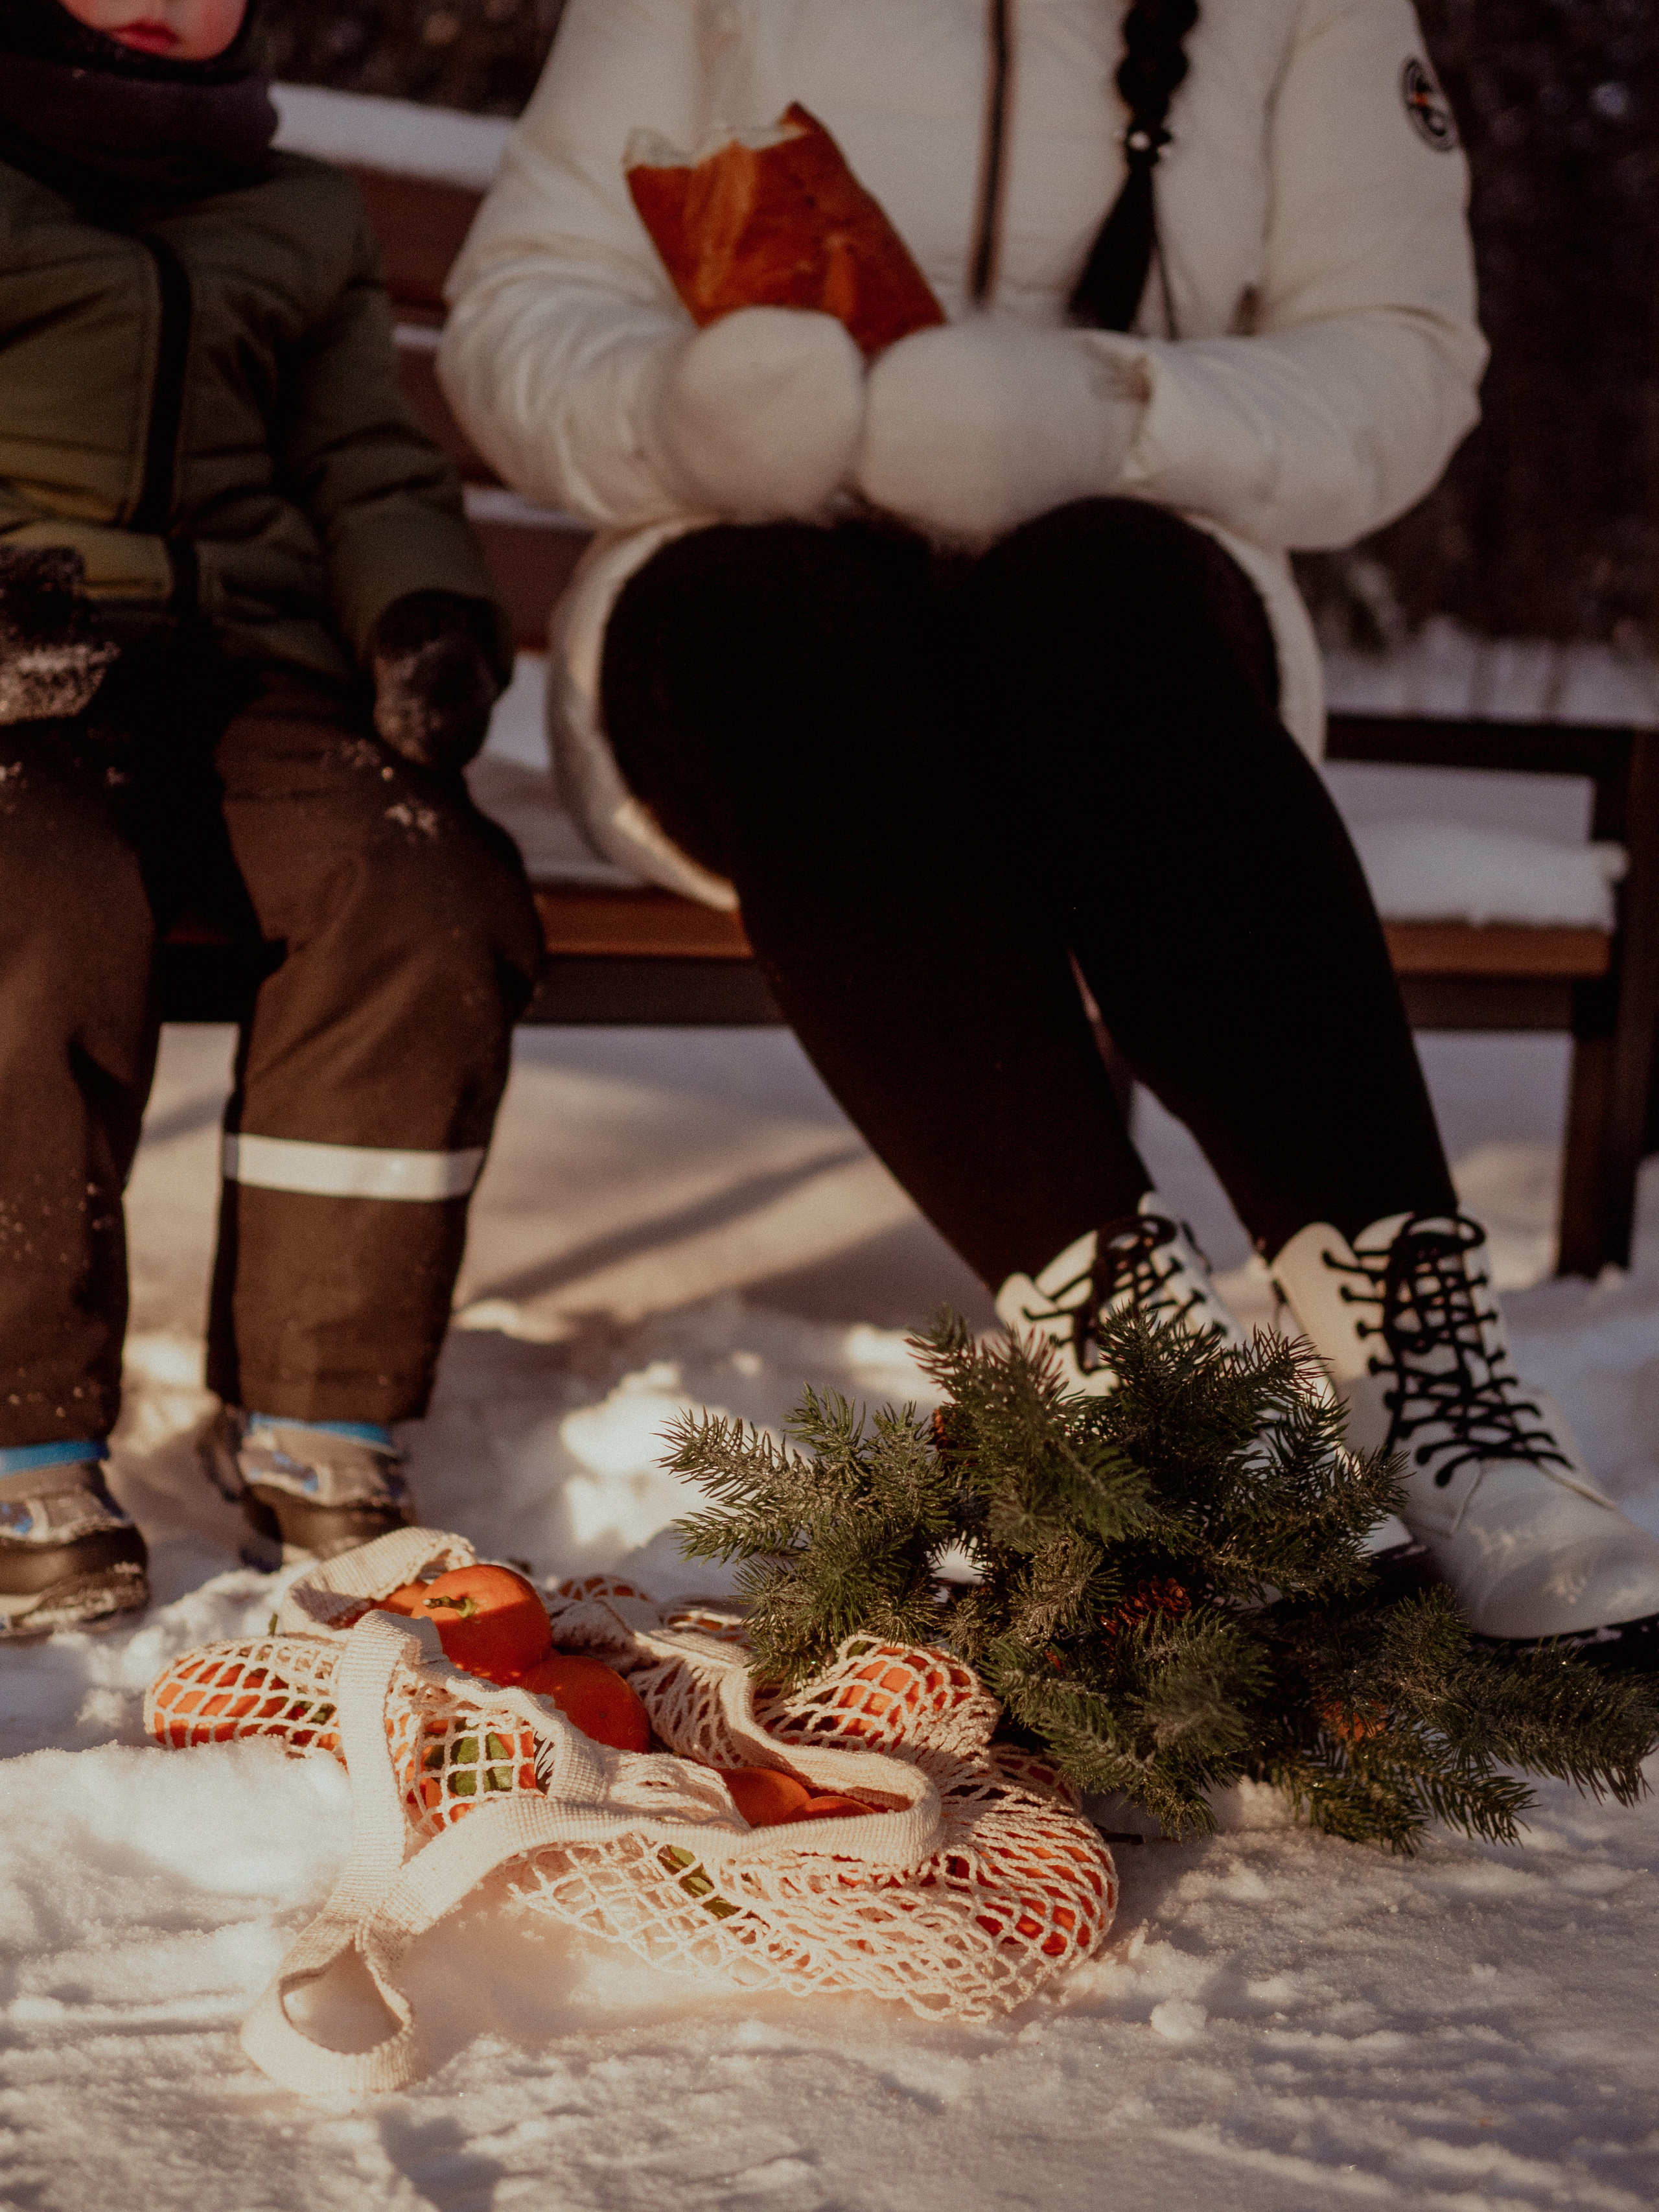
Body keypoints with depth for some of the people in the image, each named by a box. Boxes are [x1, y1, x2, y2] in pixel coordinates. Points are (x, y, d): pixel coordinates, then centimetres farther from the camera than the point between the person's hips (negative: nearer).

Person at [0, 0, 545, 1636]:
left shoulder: (296, 224, 27)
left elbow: (371, 470, 23)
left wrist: (430, 612, 0)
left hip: (248, 673, 4)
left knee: (429, 899, -27)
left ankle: (310, 1436, -18)